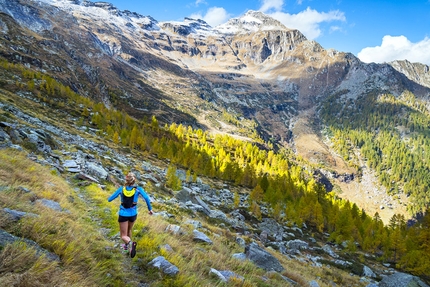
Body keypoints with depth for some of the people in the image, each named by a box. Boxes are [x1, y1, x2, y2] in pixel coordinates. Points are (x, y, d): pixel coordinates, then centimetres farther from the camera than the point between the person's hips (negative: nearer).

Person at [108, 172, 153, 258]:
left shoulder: (121, 189, -9)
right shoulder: (138, 189, -12)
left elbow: (109, 199, -3)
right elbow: (146, 198, -25)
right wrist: (150, 209, -14)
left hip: (123, 214, -1)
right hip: (133, 214, 2)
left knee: (124, 236, 4)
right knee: (129, 230, 31)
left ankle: (130, 243, -29)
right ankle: (126, 247, 44)